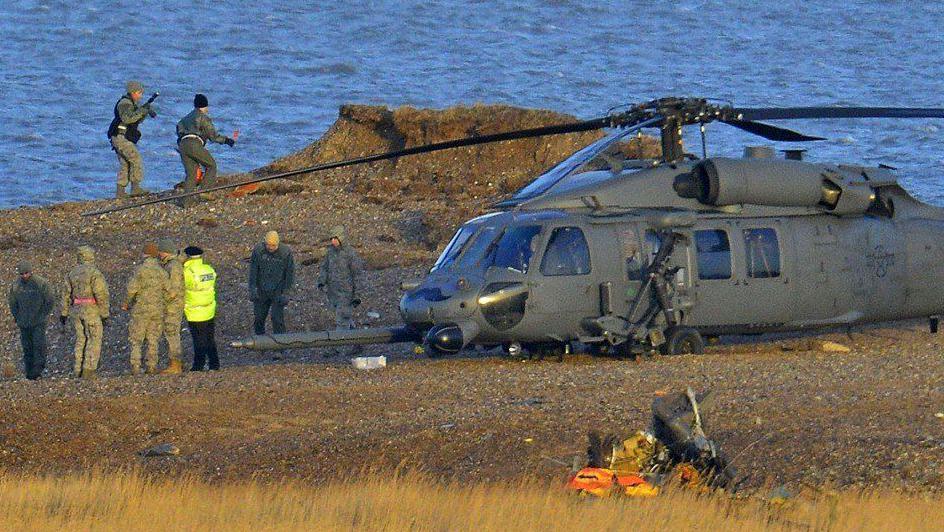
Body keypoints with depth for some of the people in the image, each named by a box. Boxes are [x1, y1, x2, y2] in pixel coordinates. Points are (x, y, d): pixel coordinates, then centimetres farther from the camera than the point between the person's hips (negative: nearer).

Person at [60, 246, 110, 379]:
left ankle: (79, 371, 9)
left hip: (76, 310, 5)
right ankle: (89, 370, -11)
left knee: (81, 340, 13)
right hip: (92, 311, -5)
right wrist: (105, 315, -10)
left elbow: (66, 293, 8)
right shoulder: (95, 273, -12)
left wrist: (64, 313, 13)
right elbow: (101, 295, -16)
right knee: (94, 340, -1)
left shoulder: (72, 273, 6)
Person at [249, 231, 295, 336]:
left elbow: (290, 274, -6)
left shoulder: (286, 252, -14)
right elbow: (253, 271, -2)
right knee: (259, 317, 9)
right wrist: (252, 289, -5)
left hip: (278, 291, -2)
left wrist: (286, 293, -8)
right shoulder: (258, 250, -10)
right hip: (261, 291, 2)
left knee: (277, 318, -6)